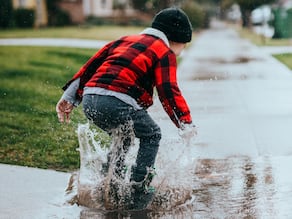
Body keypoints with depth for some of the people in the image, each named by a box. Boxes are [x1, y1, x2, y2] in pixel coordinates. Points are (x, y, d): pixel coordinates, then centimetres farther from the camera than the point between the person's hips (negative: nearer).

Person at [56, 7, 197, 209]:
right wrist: (186, 123, -2)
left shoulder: (125, 41, 31)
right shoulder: (165, 53, 11)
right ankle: (137, 188, 8)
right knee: (152, 136, 16)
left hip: (89, 100, 7)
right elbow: (168, 91, -3)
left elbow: (91, 66, 27)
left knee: (120, 137, 31)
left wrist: (70, 98, 28)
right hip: (118, 103, -7)